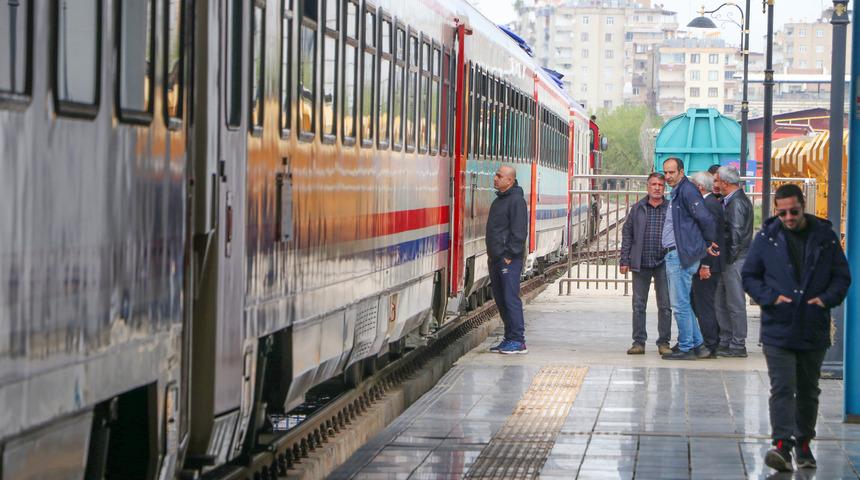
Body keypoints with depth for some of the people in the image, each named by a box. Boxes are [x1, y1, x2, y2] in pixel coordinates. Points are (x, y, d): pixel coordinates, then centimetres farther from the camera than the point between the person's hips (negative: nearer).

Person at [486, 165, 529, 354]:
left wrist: (510, 255, -18)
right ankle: (510, 339, 17)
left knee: (510, 298, -10)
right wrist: (491, 254, 17)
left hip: (509, 259, -10)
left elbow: (519, 231, -17)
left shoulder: (516, 200, -12)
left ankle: (518, 341, -8)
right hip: (496, 259, 10)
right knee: (500, 299, 11)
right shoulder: (499, 200, 18)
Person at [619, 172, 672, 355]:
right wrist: (624, 260, 2)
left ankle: (664, 342, 11)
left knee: (665, 306, 3)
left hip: (663, 264, -1)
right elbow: (627, 233, 8)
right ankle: (638, 342, 11)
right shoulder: (638, 208, 6)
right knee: (638, 305, 5)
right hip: (640, 264, 1)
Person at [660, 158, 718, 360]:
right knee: (682, 302, 15)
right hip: (674, 255, 10)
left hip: (681, 256, -10)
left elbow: (705, 219, -20)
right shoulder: (676, 193, 18)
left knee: (680, 304, -7)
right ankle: (696, 343, 22)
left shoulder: (687, 191, -14)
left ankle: (686, 348, -2)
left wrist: (708, 243, -8)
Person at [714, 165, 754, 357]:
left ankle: (738, 345, -1)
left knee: (735, 303, -5)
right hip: (729, 262, 10)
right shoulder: (731, 200, 16)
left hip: (735, 261, -10)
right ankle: (725, 341, 21)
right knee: (721, 302, 14)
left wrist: (730, 258, -15)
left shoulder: (737, 203, -15)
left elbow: (735, 234, -19)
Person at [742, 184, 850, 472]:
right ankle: (782, 446, -21)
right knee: (782, 388, -13)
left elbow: (842, 276, 7)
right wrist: (771, 297, -12)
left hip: (814, 330, 2)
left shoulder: (825, 237, 2)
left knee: (808, 391, 14)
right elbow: (749, 276, 5)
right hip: (778, 330, -2)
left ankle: (804, 445, 29)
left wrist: (826, 298, -11)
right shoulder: (766, 238, 0)